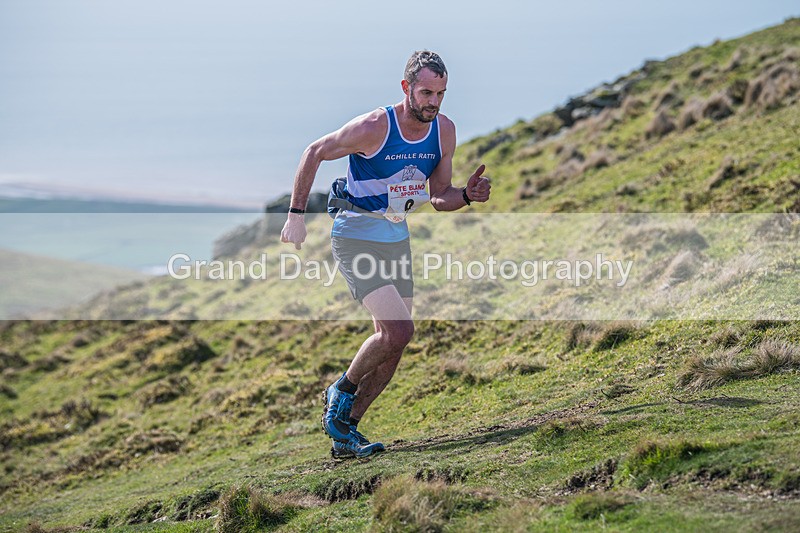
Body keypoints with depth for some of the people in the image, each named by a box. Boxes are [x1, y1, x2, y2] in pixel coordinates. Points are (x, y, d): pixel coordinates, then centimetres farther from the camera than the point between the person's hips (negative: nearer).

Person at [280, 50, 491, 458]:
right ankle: (341, 391, 6)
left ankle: (345, 432, 17)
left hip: (397, 239, 7)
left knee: (392, 346, 6)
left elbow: (439, 198, 5)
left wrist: (468, 195, -17)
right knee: (398, 331, -20)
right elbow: (314, 154, -10)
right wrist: (296, 215, -12)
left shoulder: (444, 131, -4)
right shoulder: (374, 127, -22)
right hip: (356, 239, -7)